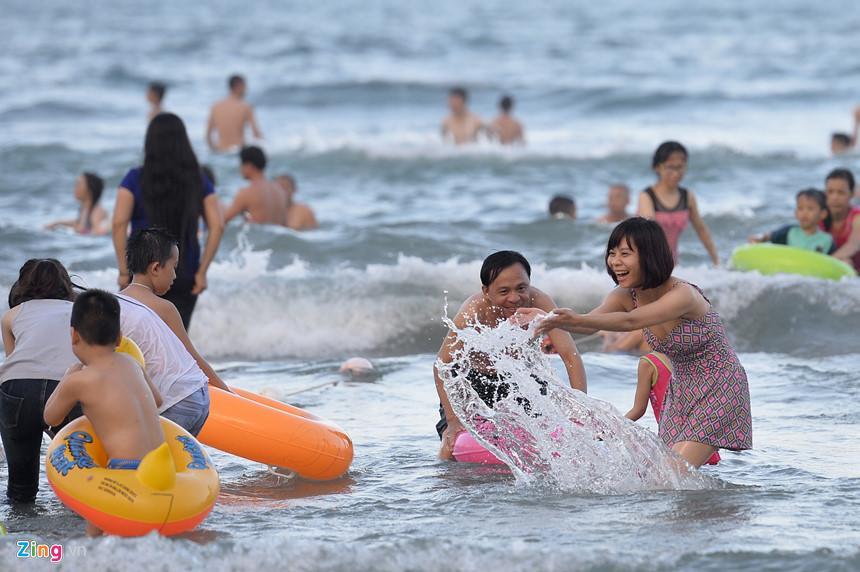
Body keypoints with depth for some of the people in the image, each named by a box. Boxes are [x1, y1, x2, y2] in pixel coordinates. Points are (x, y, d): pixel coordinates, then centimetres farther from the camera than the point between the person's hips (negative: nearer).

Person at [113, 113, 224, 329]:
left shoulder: (136, 179, -4)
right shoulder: (198, 181, 2)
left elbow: (119, 224, -13)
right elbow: (217, 226, -5)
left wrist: (123, 271, -8)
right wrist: (202, 271, -1)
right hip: (184, 275, 2)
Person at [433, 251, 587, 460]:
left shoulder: (539, 303, -30)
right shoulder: (474, 312, -33)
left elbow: (571, 356, -30)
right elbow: (443, 365, -26)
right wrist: (453, 420, -33)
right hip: (476, 379, -2)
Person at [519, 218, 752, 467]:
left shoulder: (683, 295, -28)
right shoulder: (626, 297, -5)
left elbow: (631, 321, -42)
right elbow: (590, 322, -24)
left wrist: (578, 319, -55)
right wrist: (549, 320, -45)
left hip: (719, 390, -8)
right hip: (683, 390, 8)